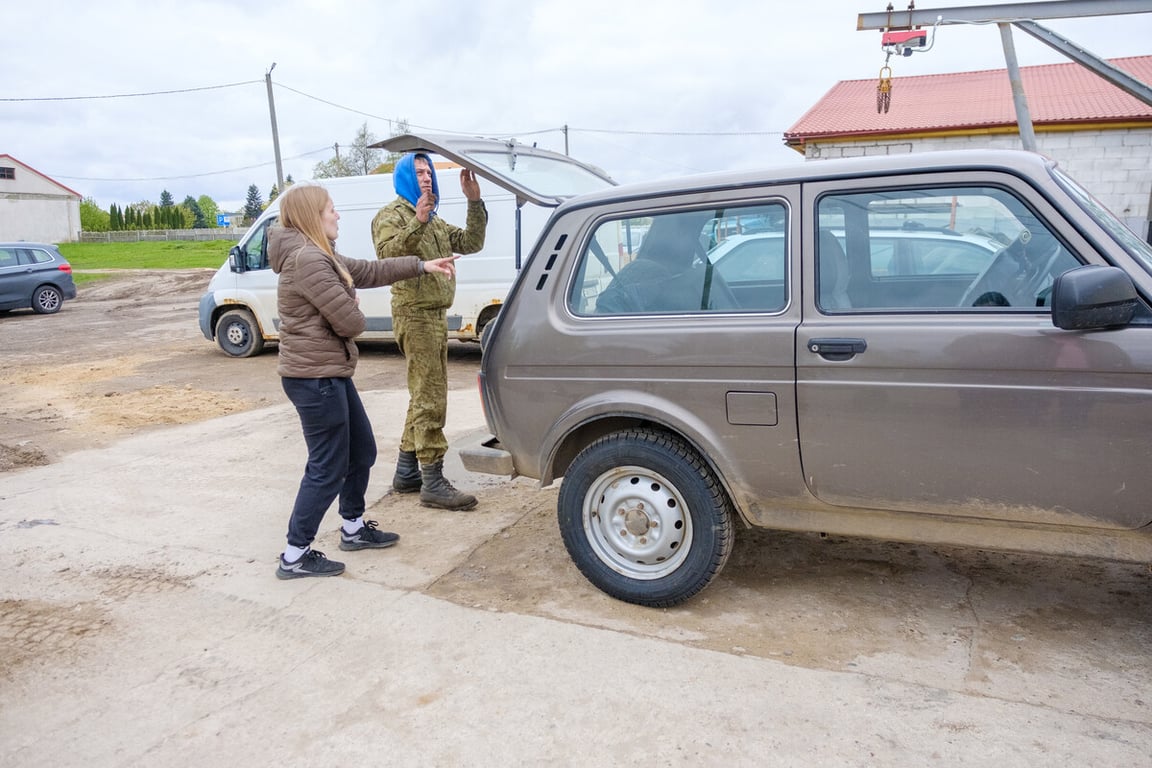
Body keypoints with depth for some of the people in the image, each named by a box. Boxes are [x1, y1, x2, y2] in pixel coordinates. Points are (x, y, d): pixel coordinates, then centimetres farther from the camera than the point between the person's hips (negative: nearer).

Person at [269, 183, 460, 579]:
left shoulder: (320, 255, 13)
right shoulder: (307, 259, -21)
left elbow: (368, 271, 23)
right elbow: (351, 322, -22)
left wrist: (422, 266, 23)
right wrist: (351, 308, 3)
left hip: (329, 373, 11)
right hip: (315, 378, -11)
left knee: (362, 451, 19)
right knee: (328, 469, -2)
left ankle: (353, 528, 35)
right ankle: (295, 556, 10)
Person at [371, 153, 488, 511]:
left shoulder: (435, 222, 22)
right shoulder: (392, 215, -4)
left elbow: (471, 243, 12)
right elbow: (386, 254, -22)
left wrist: (474, 202, 1)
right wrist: (416, 223, -34)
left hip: (436, 314, 9)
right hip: (415, 315, -9)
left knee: (425, 395, 13)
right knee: (430, 399, -11)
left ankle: (406, 472, 22)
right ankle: (433, 483, -8)